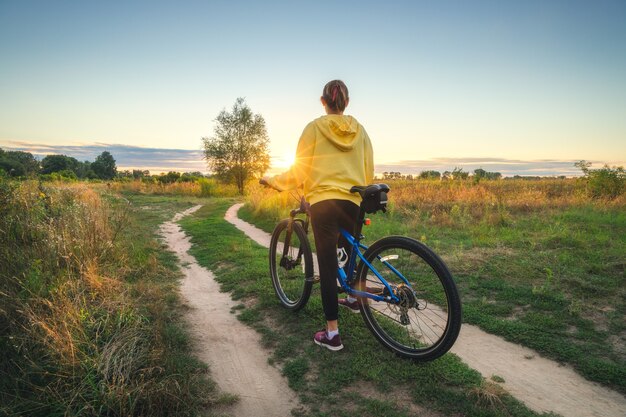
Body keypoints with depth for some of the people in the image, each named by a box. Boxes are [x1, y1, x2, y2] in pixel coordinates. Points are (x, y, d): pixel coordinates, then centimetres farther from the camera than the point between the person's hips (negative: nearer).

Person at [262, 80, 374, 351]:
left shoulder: (315, 128, 0)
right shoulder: (359, 130, 9)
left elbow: (299, 171, -1)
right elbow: (369, 172, 10)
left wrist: (272, 180, 14)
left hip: (322, 202, -4)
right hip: (353, 203, 4)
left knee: (328, 264, -1)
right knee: (348, 251, 28)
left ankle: (332, 333, 3)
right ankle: (353, 298, 48)